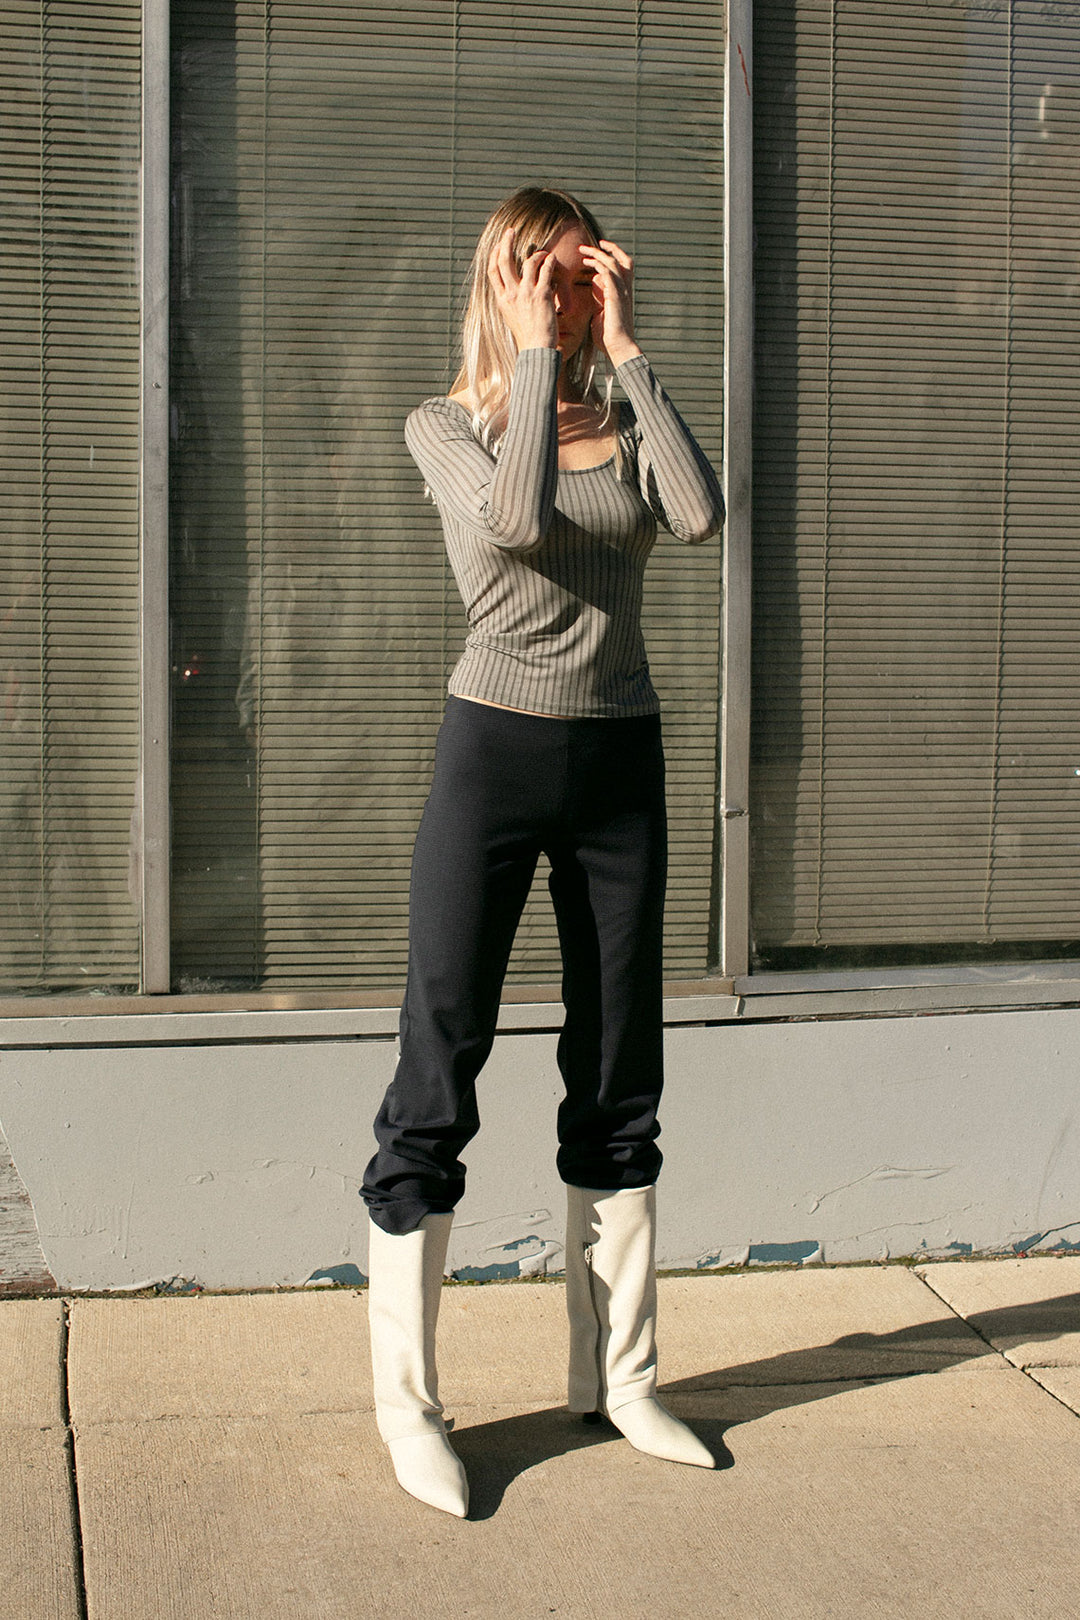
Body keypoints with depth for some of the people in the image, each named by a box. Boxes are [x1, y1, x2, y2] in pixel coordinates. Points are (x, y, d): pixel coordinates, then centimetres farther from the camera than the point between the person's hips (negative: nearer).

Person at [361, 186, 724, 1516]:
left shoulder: (626, 425, 10)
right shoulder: (446, 424, 2)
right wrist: (537, 355, -13)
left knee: (618, 1073, 10)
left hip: (620, 757, 4)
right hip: (496, 749, -4)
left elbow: (701, 516, -12)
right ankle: (405, 1401, 9)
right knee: (441, 1062, -2)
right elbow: (515, 516, -20)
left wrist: (626, 350, -9)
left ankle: (615, 1376, 23)